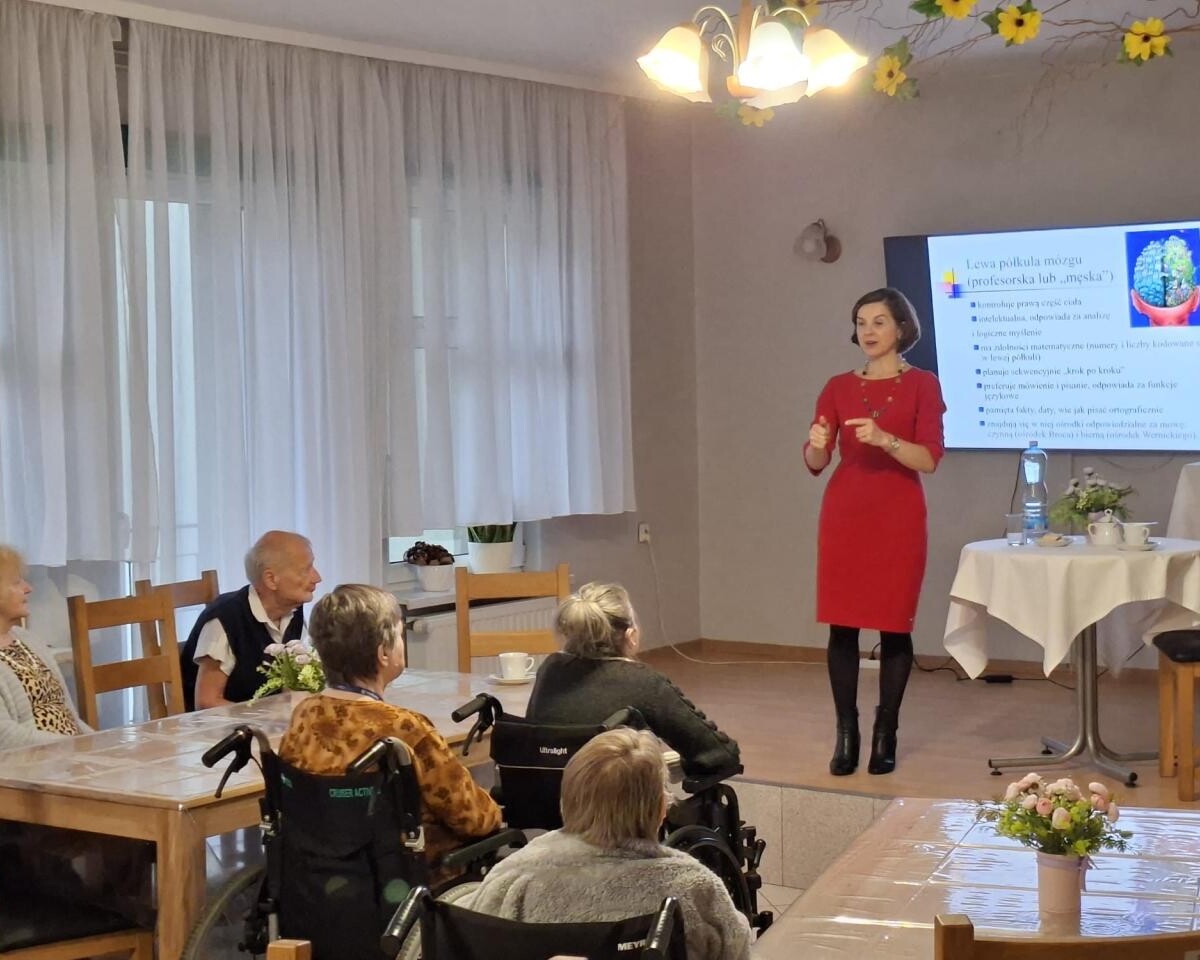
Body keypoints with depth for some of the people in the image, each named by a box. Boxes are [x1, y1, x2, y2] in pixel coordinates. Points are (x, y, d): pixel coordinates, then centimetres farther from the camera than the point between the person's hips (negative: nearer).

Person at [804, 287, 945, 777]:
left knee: (895, 625, 0)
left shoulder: (922, 384, 1)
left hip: (898, 515, -2)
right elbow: (814, 464, 3)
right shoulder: (838, 387, 8)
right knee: (841, 624, -1)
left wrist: (884, 438, -24)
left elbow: (929, 459, -8)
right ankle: (846, 735, 7)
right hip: (844, 513, 2)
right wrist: (817, 444, -19)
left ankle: (886, 735, 10)